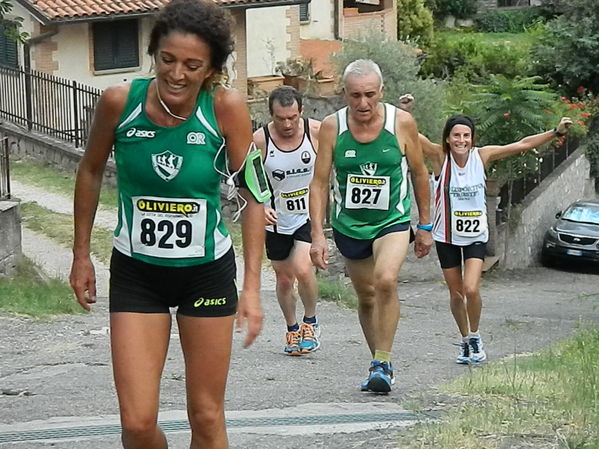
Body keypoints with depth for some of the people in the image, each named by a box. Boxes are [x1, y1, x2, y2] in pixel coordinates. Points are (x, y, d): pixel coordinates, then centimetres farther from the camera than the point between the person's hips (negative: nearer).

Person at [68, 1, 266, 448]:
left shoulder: (226, 108, -16)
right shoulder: (119, 101, -14)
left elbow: (253, 196, -8)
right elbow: (91, 172, 4)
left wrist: (252, 285, -12)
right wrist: (81, 255, 8)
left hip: (208, 272, 0)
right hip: (136, 274, 0)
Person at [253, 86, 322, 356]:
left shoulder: (317, 132, -12)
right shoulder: (259, 140, -12)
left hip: (310, 215, -2)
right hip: (277, 220, 2)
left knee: (302, 269, -20)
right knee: (284, 279, 11)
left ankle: (310, 322, 5)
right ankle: (292, 330, 35)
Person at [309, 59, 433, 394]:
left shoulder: (402, 123, -10)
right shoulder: (332, 127, -9)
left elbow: (420, 173, 2)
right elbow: (319, 183, -5)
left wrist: (425, 226, 6)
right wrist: (318, 234, -12)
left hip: (393, 221, -2)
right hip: (349, 225, 2)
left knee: (386, 280, -26)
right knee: (366, 296, 13)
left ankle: (383, 363, -17)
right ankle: (379, 363, 31)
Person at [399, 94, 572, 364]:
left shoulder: (482, 156, -6)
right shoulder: (440, 157, -11)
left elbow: (522, 145, -2)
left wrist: (556, 132, -6)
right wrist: (405, 113, -41)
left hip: (476, 235, 0)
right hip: (447, 236, 0)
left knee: (471, 289, -16)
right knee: (456, 294, 9)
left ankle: (475, 338, 9)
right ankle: (465, 341, 31)